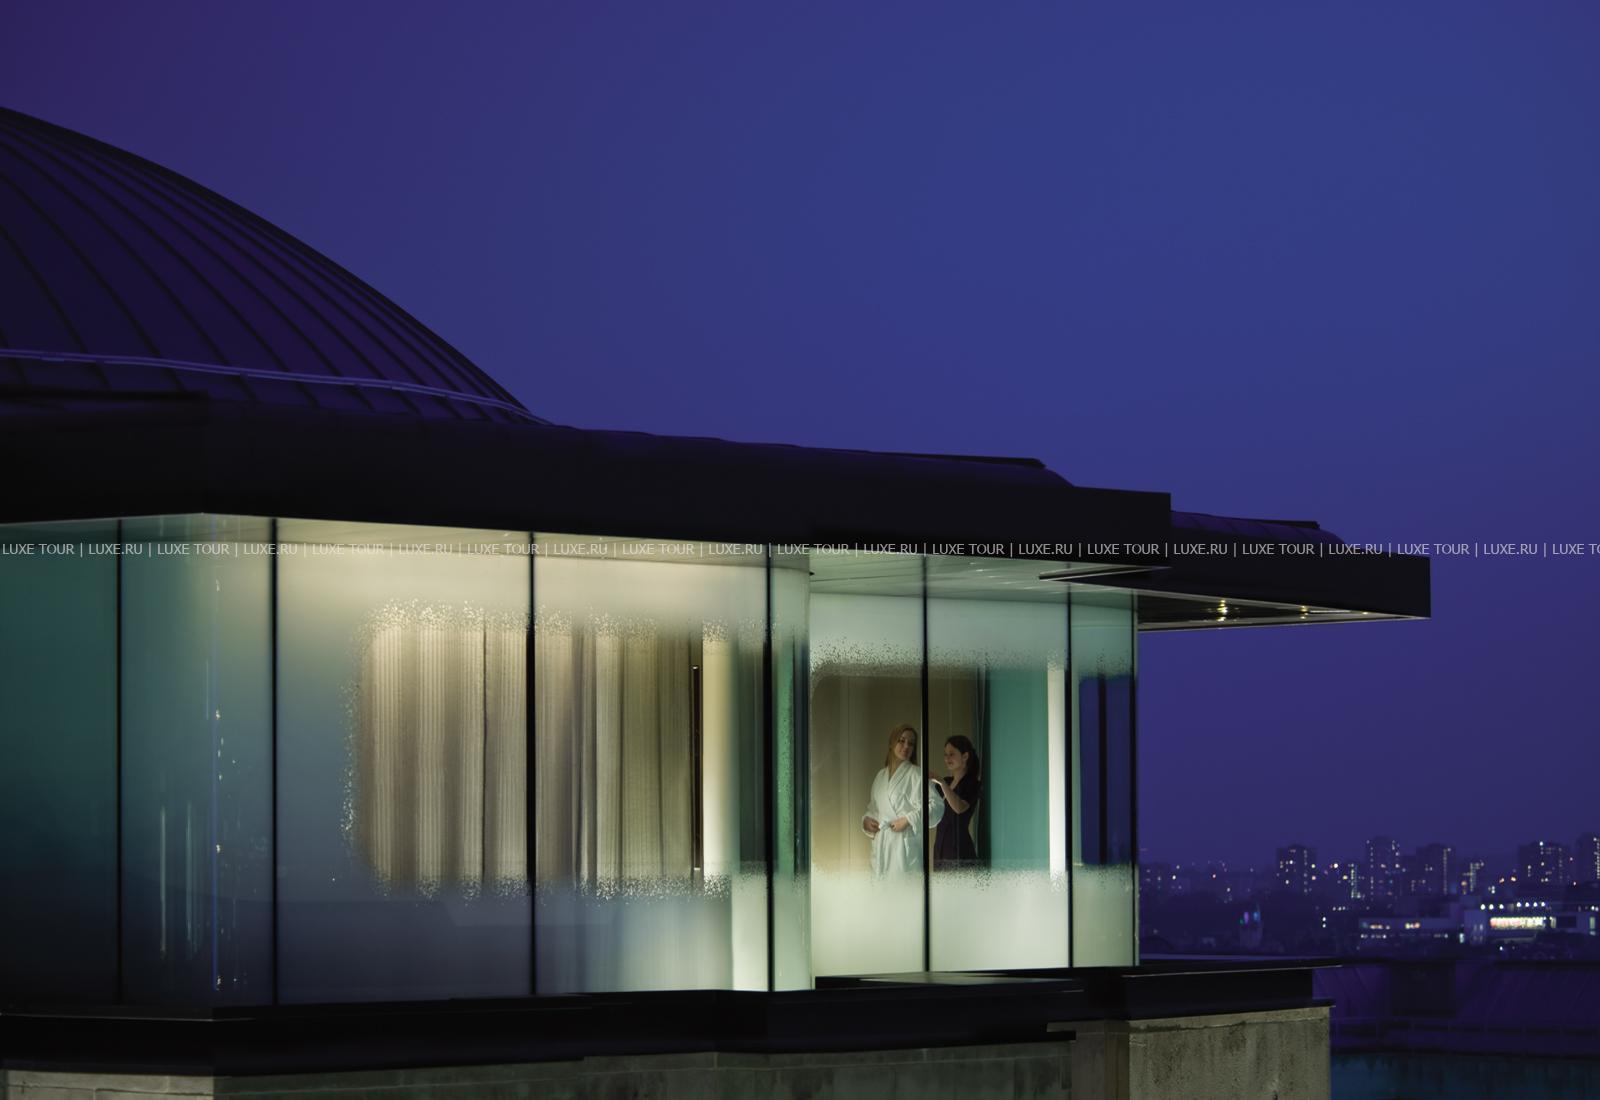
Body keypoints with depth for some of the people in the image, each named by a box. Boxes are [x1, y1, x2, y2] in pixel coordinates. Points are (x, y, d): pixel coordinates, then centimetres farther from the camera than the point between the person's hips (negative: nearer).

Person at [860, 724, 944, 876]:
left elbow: (937, 805, -11)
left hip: (905, 844, -6)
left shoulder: (915, 774, -2)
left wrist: (908, 820, -17)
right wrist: (866, 820, 7)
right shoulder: (881, 775, 16)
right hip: (882, 844, 6)